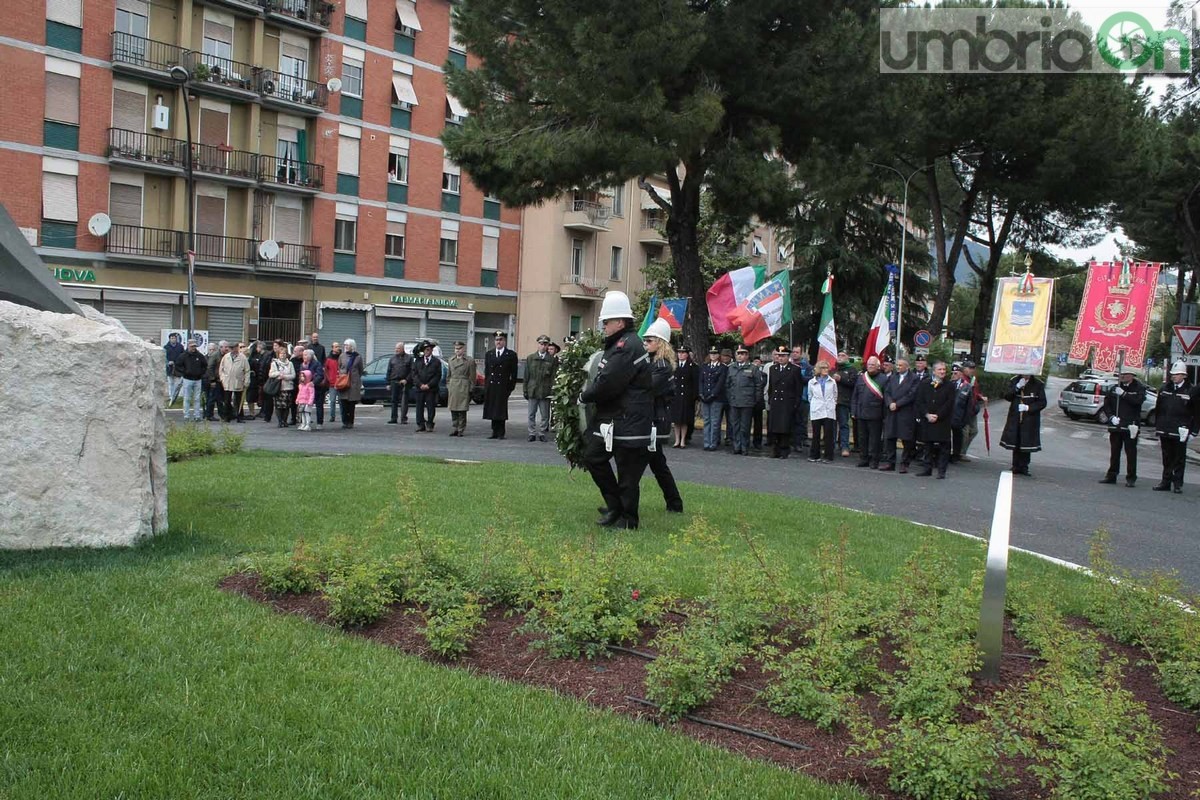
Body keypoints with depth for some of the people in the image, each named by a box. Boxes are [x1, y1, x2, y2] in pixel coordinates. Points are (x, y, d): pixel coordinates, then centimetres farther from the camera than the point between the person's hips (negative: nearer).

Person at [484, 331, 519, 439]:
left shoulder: (511, 355, 2)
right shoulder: (489, 354, 14)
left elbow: (514, 373, 2)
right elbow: (486, 371, 14)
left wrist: (511, 387, -5)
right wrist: (486, 385, 6)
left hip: (503, 386, -3)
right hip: (491, 386, 3)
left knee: (501, 410, -4)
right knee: (492, 409, 4)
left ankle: (501, 433, 2)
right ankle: (495, 432, 12)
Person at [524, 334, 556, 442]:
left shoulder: (552, 360, 1)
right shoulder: (530, 358, 7)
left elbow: (554, 377, -1)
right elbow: (526, 375, 8)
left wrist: (552, 391, -8)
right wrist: (525, 390, 4)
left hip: (545, 392, -2)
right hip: (532, 391, 2)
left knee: (545, 415, 5)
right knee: (532, 414, 7)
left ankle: (542, 433, 15)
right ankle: (532, 433, 15)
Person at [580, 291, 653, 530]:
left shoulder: (628, 346, -18)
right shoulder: (618, 344, 16)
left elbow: (607, 384, -23)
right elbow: (602, 378, 21)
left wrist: (584, 396, -7)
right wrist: (590, 392, 4)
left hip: (629, 423, -11)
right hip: (611, 420, 11)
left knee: (627, 473, 0)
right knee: (593, 458, 13)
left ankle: (628, 520, 12)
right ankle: (616, 507, 22)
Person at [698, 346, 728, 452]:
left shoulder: (723, 368, 1)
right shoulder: (704, 367, 15)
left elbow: (720, 383, -7)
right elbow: (701, 381, 10)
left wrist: (712, 394, -13)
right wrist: (701, 394, -3)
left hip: (716, 398, -4)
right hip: (704, 398, 4)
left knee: (715, 422, -3)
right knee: (706, 421, 6)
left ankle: (713, 443, 0)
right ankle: (707, 443, 9)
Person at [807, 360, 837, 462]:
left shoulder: (832, 382, 7)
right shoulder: (812, 382, 6)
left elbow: (835, 396, 15)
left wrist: (832, 405, 13)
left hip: (829, 411, 0)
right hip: (816, 411, 0)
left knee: (829, 434, -2)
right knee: (816, 434, 3)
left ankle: (828, 456, 3)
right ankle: (814, 455, 12)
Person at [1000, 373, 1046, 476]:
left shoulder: (1038, 384, -4)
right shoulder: (1014, 381, 3)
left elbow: (1042, 402, -3)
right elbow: (1007, 397, -1)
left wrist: (1028, 407, -14)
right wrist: (1017, 387, -14)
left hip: (1030, 420, -2)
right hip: (1015, 419, 2)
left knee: (1026, 444, -1)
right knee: (1015, 444, 4)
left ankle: (1023, 467, 8)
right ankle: (1016, 467, 13)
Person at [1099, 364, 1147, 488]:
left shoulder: (1139, 388, -1)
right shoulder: (1115, 388, 10)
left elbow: (1138, 400, -20)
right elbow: (1106, 404, 11)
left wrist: (1123, 394, -19)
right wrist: (1111, 416, -3)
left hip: (1130, 426, -4)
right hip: (1115, 425, 4)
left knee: (1131, 453, -1)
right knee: (1114, 451, 10)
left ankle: (1131, 478, 6)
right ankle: (1111, 475, 18)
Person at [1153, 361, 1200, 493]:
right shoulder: (1165, 388, 9)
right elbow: (1158, 409, 15)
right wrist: (1157, 427, 13)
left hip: (1180, 432, -4)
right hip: (1165, 431, 4)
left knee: (1179, 459, 4)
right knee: (1167, 458, 11)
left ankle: (1178, 484, 11)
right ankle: (1166, 481, 18)